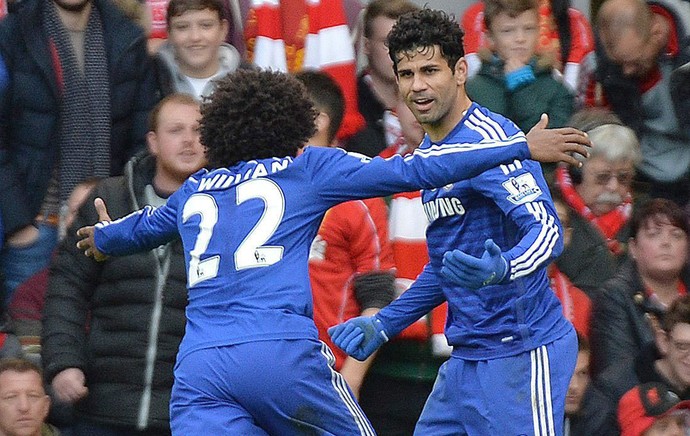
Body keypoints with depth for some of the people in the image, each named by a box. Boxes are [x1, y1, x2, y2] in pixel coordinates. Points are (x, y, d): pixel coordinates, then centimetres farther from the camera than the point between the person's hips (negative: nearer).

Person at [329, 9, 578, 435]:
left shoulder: (489, 138, -15)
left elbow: (546, 230, -26)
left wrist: (501, 270, -45)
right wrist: (383, 324, 20)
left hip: (521, 352, -9)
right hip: (467, 358, 9)